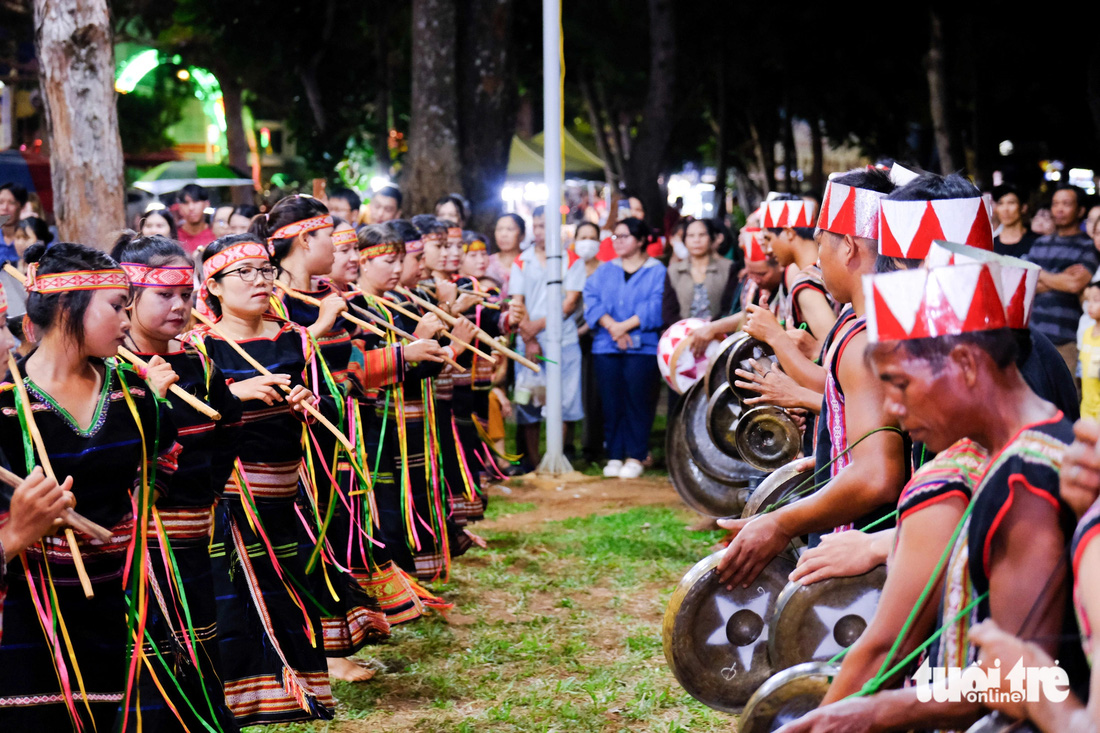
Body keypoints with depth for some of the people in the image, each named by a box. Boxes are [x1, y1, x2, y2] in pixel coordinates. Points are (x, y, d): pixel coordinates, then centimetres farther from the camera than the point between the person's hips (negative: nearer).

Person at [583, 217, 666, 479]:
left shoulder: (657, 271, 4)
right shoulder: (605, 271, 16)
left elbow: (655, 307, -7)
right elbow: (591, 301, 3)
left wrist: (625, 326, -13)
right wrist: (612, 326, -11)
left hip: (643, 347, -3)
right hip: (606, 348, 3)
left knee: (638, 401, -5)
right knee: (612, 402, 2)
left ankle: (635, 457, 2)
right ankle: (614, 455, 8)